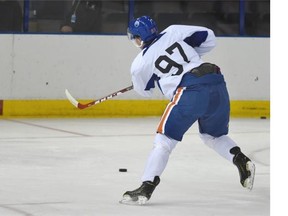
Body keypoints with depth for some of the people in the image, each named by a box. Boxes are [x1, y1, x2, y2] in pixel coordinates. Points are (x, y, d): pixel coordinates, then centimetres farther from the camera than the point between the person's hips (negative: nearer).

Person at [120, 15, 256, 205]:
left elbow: (145, 90, 28)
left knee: (165, 138, 4)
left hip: (191, 91, -5)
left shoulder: (140, 64, 9)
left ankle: (147, 186, -5)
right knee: (213, 135, 27)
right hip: (217, 83, 5)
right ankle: (242, 161, 6)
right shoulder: (173, 32, 15)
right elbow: (209, 38, 18)